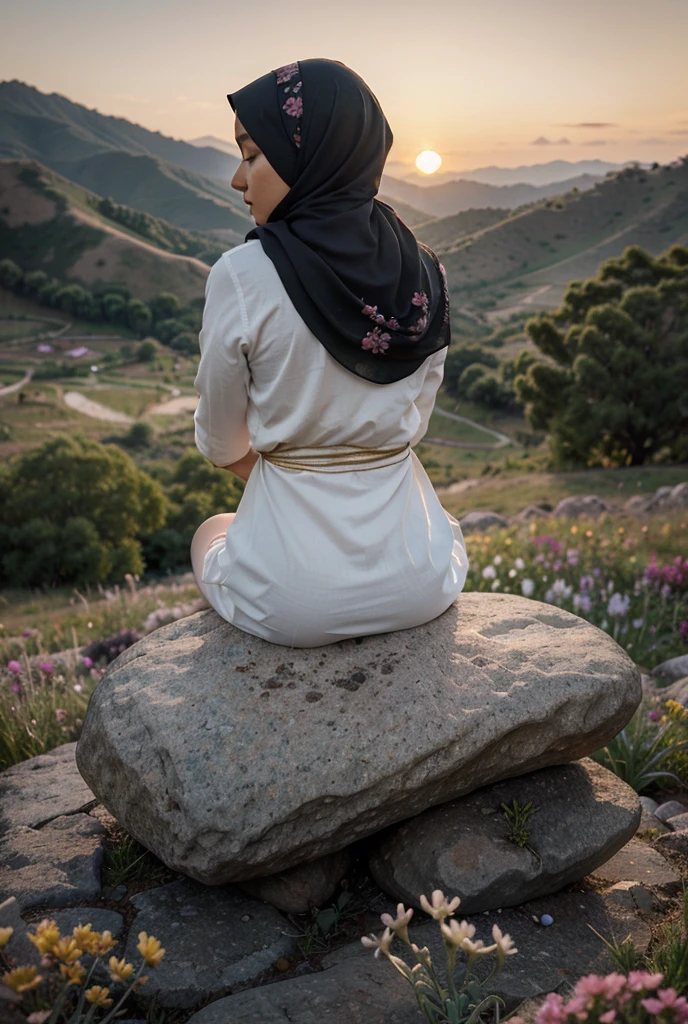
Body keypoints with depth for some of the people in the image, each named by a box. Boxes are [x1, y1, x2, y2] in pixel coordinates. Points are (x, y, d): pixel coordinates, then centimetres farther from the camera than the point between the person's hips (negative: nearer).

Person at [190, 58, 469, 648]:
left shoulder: (243, 278, -17)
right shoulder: (425, 274, -4)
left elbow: (221, 443, -3)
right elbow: (414, 422, 7)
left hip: (290, 606, -3)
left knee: (211, 533, 32)